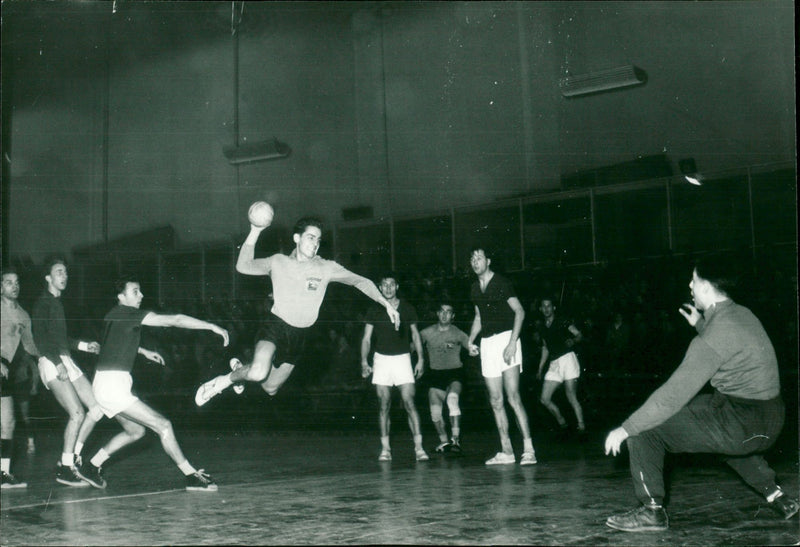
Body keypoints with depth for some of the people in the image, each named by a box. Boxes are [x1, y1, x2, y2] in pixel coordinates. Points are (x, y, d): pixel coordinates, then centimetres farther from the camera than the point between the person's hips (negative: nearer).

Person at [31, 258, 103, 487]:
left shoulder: (57, 302, 21)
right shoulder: (43, 302, -5)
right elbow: (40, 337, -16)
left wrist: (83, 345, 19)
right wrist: (58, 363, -22)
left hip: (66, 362, 9)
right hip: (52, 364, -9)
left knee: (97, 407, 2)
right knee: (77, 413, -17)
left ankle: (72, 456, 9)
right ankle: (65, 468, -7)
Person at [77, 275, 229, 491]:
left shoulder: (115, 315, 14)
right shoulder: (126, 313, -13)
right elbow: (174, 320, -19)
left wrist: (144, 351, 38)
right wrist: (212, 326, -19)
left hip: (108, 384, 10)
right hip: (113, 384, -10)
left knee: (135, 430, 24)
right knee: (163, 425, -9)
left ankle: (91, 467, 28)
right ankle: (192, 476, -6)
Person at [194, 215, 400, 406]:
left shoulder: (326, 268, -1)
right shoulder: (279, 262, -2)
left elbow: (360, 281, 2)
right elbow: (243, 266, -5)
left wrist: (386, 304, -9)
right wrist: (255, 232, -15)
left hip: (299, 334, 4)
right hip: (275, 325, -3)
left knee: (270, 387, 13)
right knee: (259, 373, -31)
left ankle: (240, 367, 42)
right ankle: (227, 379, 1)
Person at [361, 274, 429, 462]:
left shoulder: (407, 309, 5)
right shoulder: (374, 311, 4)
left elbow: (415, 335, 12)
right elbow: (366, 338, 5)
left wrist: (420, 359, 4)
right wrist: (364, 361, -7)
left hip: (402, 358, -1)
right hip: (381, 359, 1)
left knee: (409, 403, -10)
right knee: (384, 406, 1)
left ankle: (419, 447, -12)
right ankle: (385, 448, 6)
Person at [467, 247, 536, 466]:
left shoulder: (502, 283, -5)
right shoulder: (475, 288, 15)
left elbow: (520, 311, -8)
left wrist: (512, 343, -17)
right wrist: (470, 341, 13)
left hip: (506, 338, -7)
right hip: (487, 343, 7)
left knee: (513, 396, -14)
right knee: (495, 400, 4)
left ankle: (528, 449, -14)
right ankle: (506, 452, 8)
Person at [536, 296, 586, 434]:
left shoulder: (562, 322, 1)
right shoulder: (543, 327, 18)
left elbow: (579, 334, -8)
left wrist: (573, 340, -31)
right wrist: (540, 369, 22)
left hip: (567, 358, -6)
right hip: (554, 364, 6)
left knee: (571, 397, -15)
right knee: (544, 399, -1)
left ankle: (582, 427, -13)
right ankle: (561, 423, 13)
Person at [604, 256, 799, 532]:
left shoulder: (714, 335, -18)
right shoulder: (743, 315, 8)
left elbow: (674, 395, -20)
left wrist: (625, 429, -14)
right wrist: (700, 325, 33)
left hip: (742, 423, -9)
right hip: (771, 420, 9)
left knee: (644, 429, -7)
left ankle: (652, 511, 1)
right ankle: (774, 494, 35)